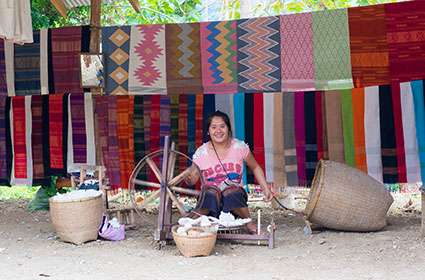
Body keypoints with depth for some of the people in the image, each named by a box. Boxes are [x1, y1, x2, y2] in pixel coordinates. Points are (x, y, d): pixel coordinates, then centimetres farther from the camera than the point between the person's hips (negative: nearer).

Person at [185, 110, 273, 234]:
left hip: (235, 197, 1)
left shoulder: (240, 147, -2)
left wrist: (266, 189, 2)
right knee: (210, 192, -35)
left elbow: (255, 168, 12)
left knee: (231, 192, -34)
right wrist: (189, 179, -27)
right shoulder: (201, 153, -4)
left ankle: (249, 221, -13)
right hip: (210, 200, -1)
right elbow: (193, 178, -3)